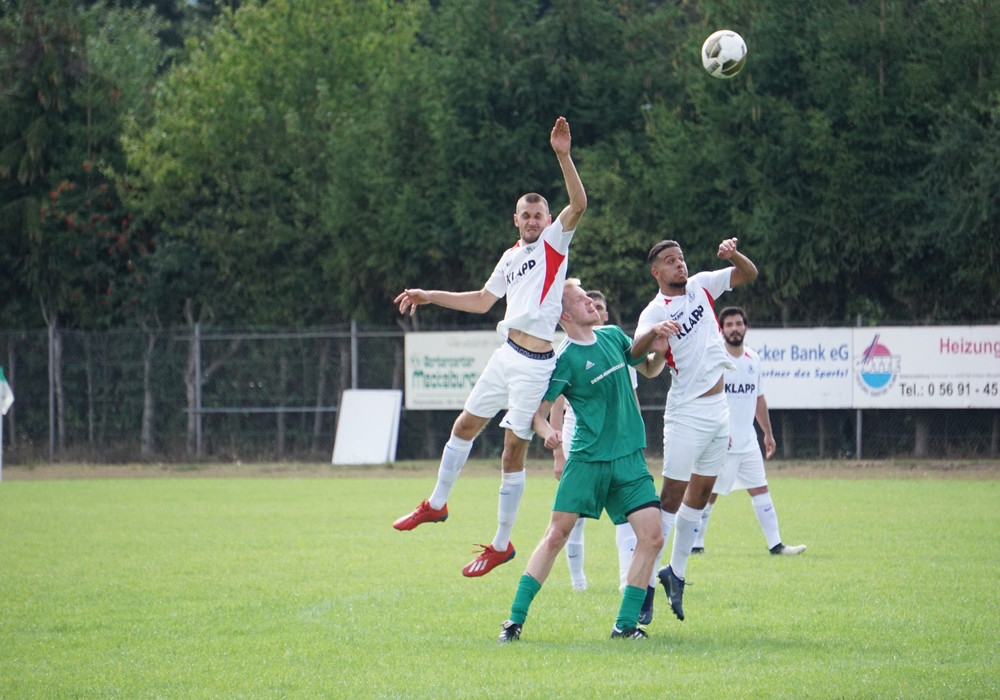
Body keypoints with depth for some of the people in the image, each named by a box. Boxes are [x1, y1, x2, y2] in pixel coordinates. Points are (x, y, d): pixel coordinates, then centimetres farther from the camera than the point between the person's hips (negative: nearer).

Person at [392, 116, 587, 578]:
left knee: (514, 449, -3)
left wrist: (563, 157, -29)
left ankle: (502, 544, 5)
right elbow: (482, 301, 28)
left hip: (535, 363, -7)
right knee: (465, 425, 13)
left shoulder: (554, 242, -2)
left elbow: (579, 204, -19)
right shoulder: (511, 257, 17)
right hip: (506, 354, 7)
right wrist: (429, 296, 26)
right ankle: (437, 504, 32)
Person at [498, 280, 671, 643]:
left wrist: (659, 350, 4)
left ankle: (626, 624, 0)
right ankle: (515, 619, -1)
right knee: (557, 534, -9)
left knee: (651, 536, -8)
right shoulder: (564, 359, -7)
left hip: (629, 457, 5)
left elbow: (649, 370, 24)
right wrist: (546, 430, -29)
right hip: (587, 458, -4)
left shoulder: (613, 336, 9)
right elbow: (538, 410, -8)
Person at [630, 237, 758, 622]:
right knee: (672, 496, -10)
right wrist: (652, 333, -51)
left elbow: (749, 274, 15)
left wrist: (734, 254, -7)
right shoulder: (656, 311, -12)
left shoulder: (701, 285, 7)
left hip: (719, 408, 7)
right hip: (687, 413, -7)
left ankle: (676, 572, 20)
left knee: (701, 492, 10)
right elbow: (634, 352, -29)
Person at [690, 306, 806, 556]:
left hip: (748, 442, 6)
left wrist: (768, 433, 22)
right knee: (709, 494, -2)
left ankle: (775, 544, 5)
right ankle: (695, 544, 9)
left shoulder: (753, 359, 11)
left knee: (761, 491, 4)